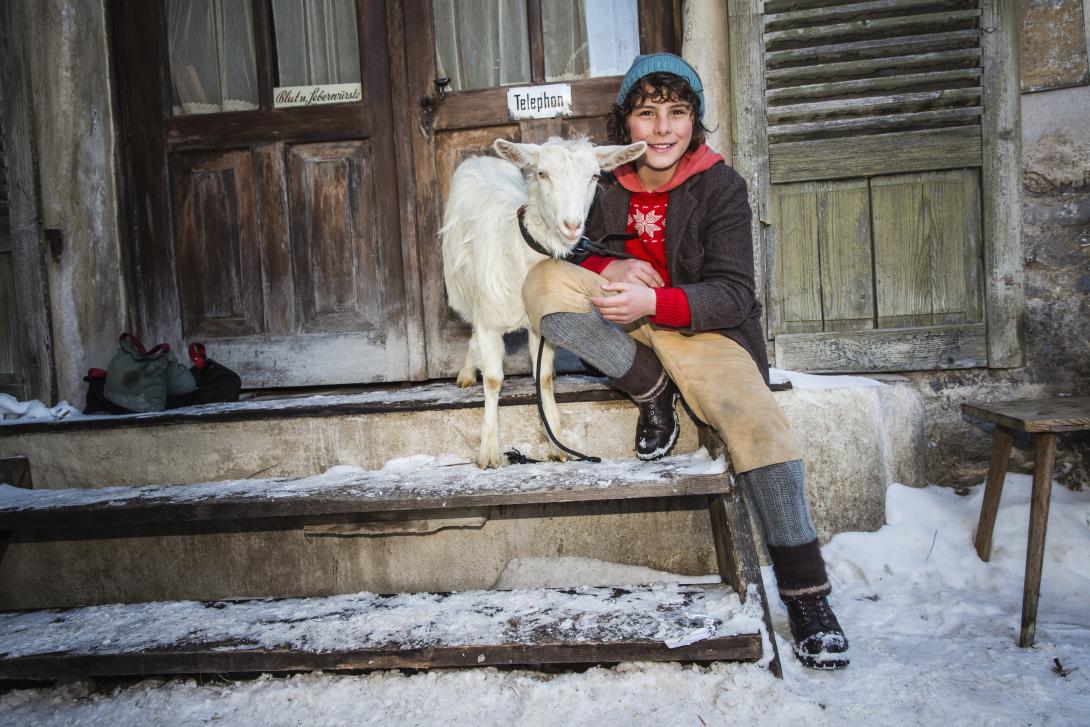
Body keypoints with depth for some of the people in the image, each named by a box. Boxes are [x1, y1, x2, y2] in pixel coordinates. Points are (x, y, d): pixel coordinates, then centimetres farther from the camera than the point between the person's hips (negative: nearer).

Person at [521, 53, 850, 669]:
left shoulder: (720, 186, -7)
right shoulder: (605, 183, 3)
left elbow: (734, 293, -15)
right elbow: (559, 247, 8)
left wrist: (654, 302, -33)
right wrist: (609, 266, -15)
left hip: (700, 324, -3)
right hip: (625, 323, 3)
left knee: (756, 416, -30)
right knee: (544, 283, -23)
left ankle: (806, 589, -19)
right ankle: (653, 391, -15)